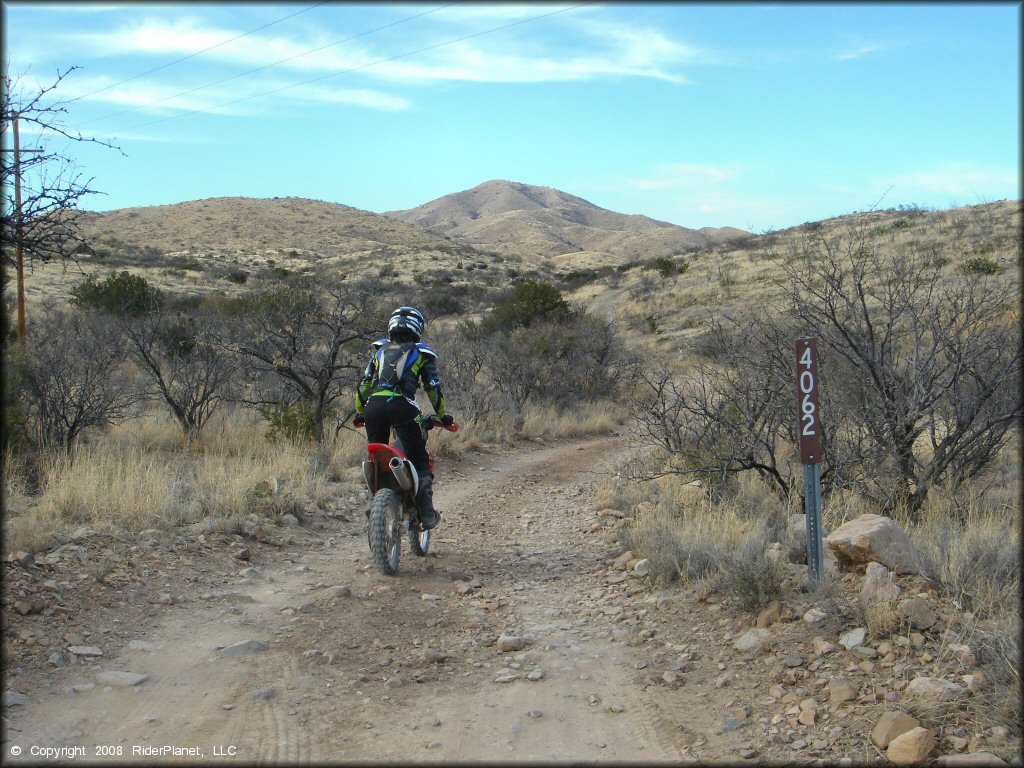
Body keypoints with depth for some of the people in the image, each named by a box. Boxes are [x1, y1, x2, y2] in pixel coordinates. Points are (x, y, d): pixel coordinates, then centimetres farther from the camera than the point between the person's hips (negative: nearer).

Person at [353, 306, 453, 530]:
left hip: (374, 405, 3)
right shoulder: (421, 353, 16)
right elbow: (433, 388, 12)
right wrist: (443, 416, 22)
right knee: (420, 461, 5)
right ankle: (426, 513, -4)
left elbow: (363, 385, 21)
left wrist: (359, 413, 32)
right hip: (402, 406, -3)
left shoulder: (380, 351, 25)